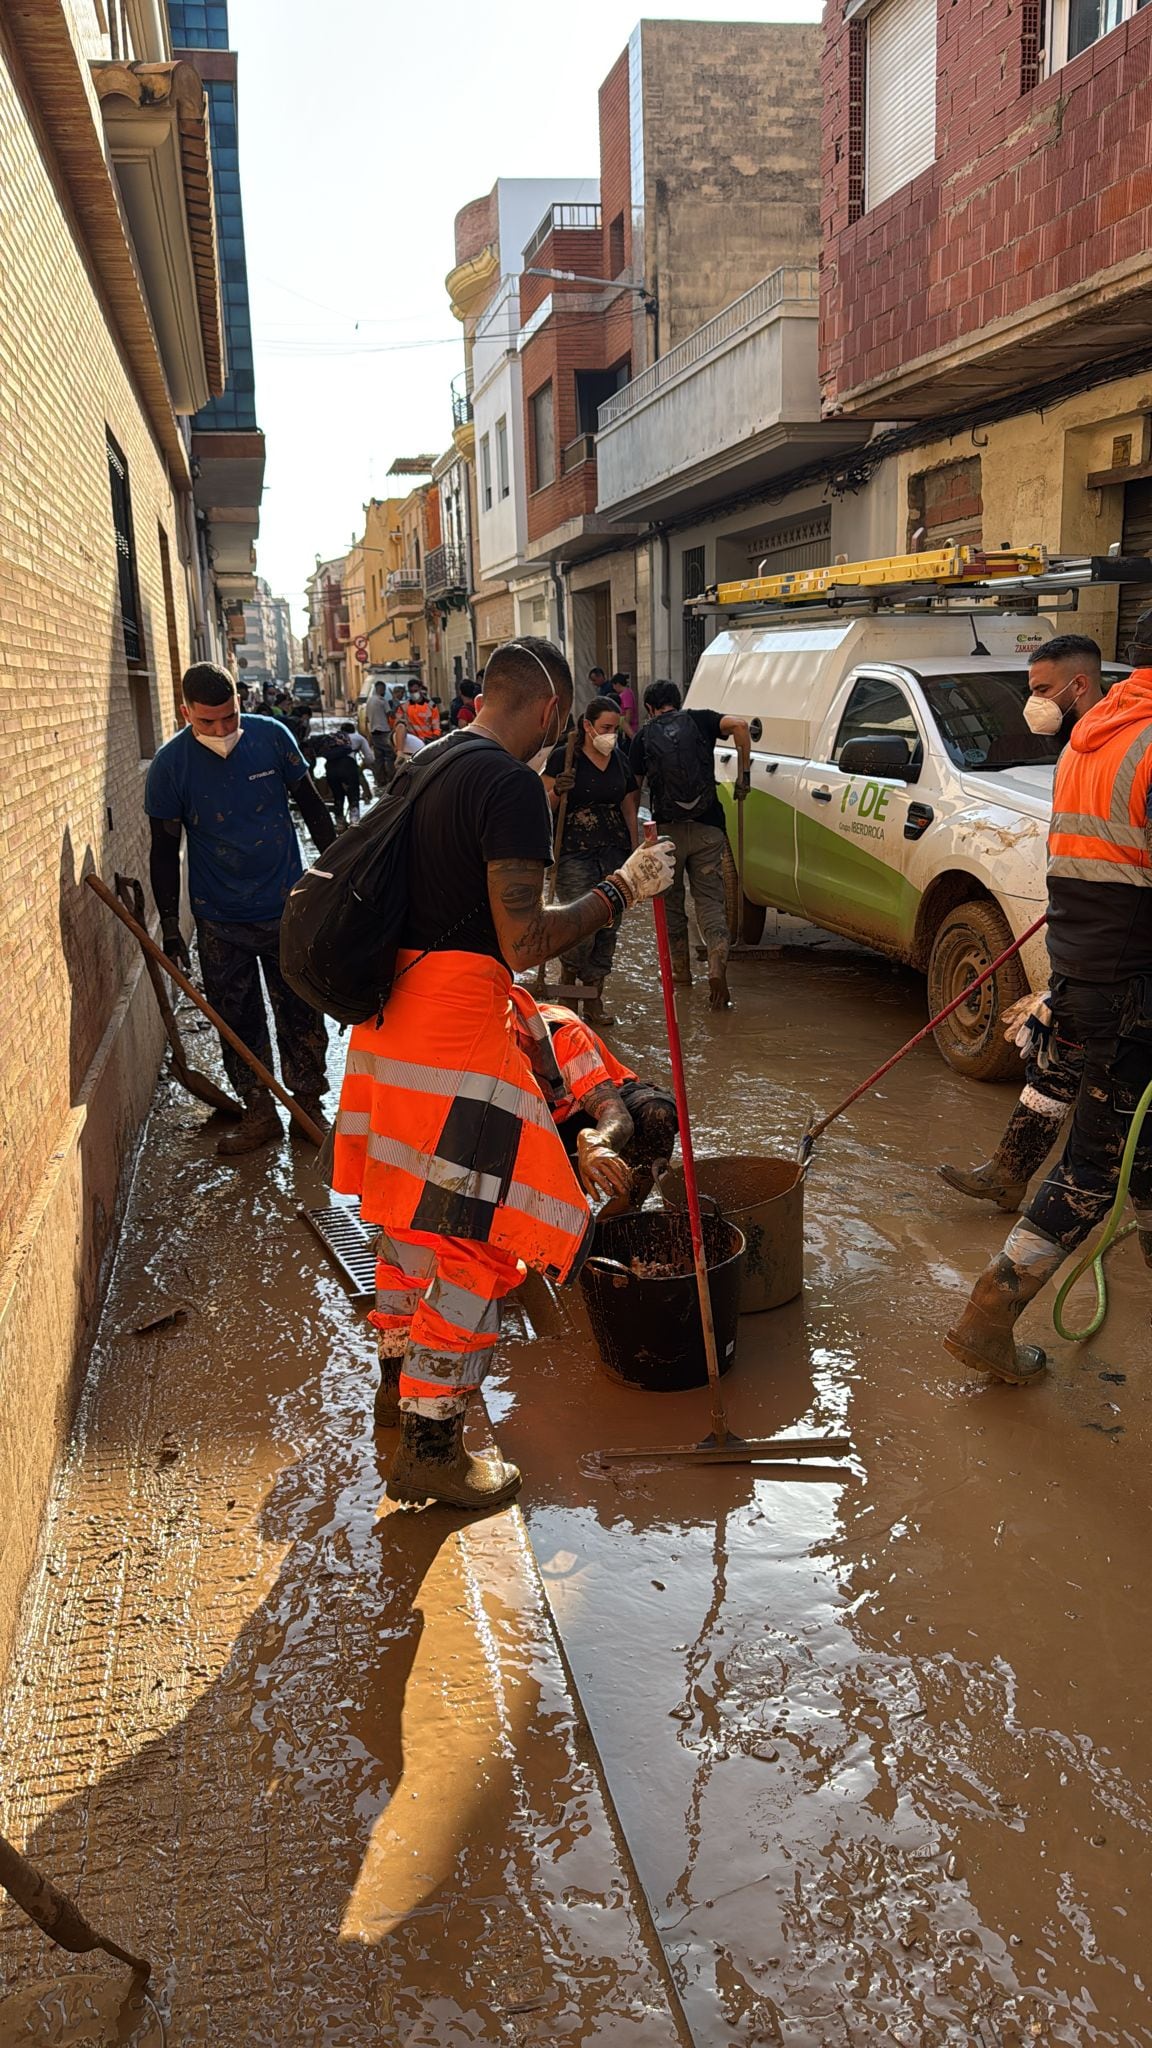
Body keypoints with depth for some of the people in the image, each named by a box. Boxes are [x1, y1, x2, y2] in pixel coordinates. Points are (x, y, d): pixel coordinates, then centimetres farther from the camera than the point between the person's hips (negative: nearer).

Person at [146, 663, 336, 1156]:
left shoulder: (271, 736, -8)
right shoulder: (170, 763, -10)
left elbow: (311, 804, 6)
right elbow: (165, 849, -3)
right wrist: (169, 928, -3)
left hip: (287, 909, 0)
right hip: (220, 921, 0)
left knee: (301, 1015, 7)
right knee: (238, 1023, 8)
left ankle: (308, 1104, 24)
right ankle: (259, 1113, 24)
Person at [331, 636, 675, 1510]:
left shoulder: (425, 764, 14)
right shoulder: (512, 784, -15)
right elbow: (524, 941, -21)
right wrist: (622, 888, -11)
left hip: (395, 1006, 10)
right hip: (454, 1021, -10)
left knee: (412, 1203, 23)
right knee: (479, 1236, -2)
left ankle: (400, 1374, 40)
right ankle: (430, 1446, 5)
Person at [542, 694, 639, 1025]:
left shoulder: (621, 760, 12)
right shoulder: (563, 757, -4)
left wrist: (635, 853, 15)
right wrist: (557, 791, -23)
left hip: (614, 854, 5)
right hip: (574, 854, -5)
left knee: (607, 929, 4)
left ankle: (593, 999, 16)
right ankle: (567, 984, 16)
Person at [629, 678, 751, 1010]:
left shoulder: (644, 736, 6)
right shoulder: (699, 720, 6)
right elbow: (739, 725, -11)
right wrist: (743, 774, -3)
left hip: (667, 830, 0)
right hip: (708, 828, 1)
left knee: (671, 901, 16)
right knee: (710, 899, 4)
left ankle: (681, 971, 25)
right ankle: (717, 967, -16)